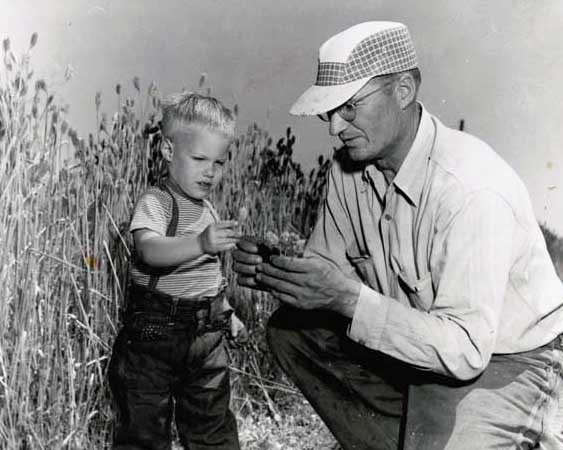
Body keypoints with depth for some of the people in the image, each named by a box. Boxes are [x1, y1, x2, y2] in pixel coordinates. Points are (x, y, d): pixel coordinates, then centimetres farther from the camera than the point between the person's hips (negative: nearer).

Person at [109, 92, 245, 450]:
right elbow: (151, 250, -35)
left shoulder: (208, 210, 10)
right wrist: (200, 243, -50)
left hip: (206, 332, 7)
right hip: (155, 331, -6)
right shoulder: (155, 202, -13)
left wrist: (226, 312, 24)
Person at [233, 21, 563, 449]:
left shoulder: (473, 188, -31)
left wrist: (349, 298, -37)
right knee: (291, 329, 0)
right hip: (417, 340, 7)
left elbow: (464, 350, -31)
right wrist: (274, 272, -20)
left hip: (504, 362, -7)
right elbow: (330, 272, 1)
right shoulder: (349, 168, -7)